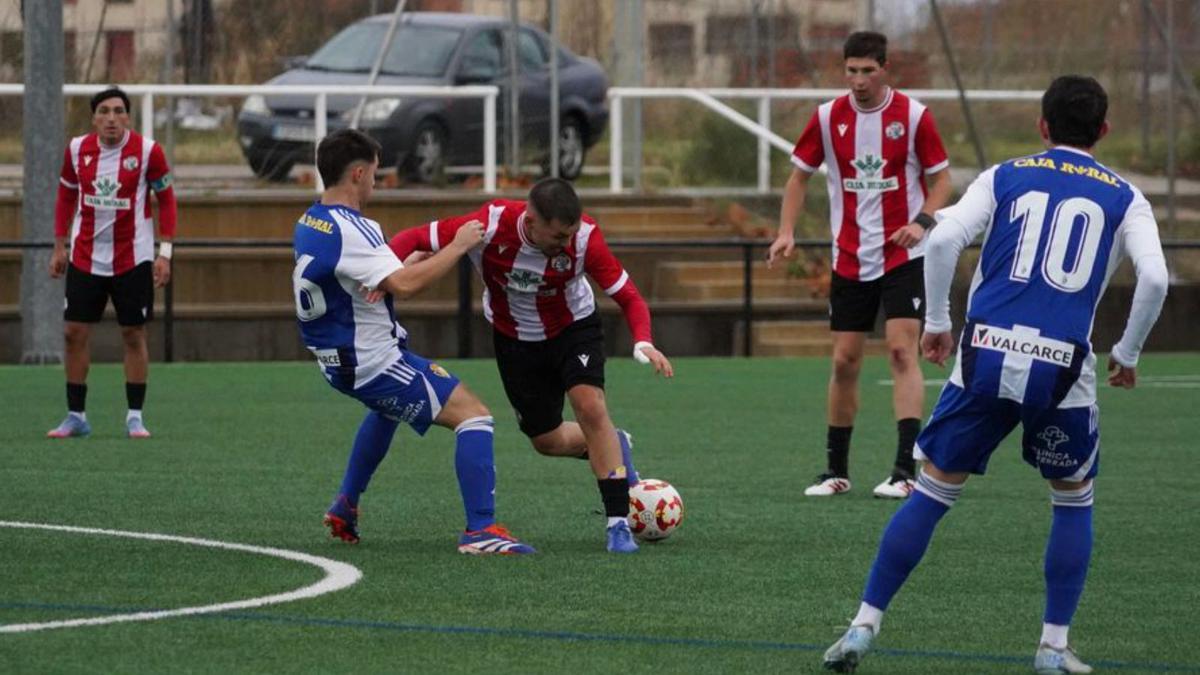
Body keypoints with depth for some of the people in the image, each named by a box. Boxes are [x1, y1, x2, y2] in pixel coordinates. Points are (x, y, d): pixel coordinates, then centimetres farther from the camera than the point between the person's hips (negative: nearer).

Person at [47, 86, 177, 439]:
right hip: (85, 258, 3)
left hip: (133, 258, -3)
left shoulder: (147, 151, -10)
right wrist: (60, 246, 9)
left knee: (134, 335, 1)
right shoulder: (77, 149, -2)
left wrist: (165, 253, -8)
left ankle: (135, 417, 10)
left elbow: (166, 200, -3)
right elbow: (66, 197, 12)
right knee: (74, 332, 0)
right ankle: (76, 416, 9)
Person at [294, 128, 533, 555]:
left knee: (388, 406, 41)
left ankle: (346, 507, 45)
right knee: (473, 415, -11)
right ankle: (480, 529, -19)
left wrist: (404, 266, 6)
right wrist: (459, 246, -21)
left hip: (338, 359, 10)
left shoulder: (308, 223, 8)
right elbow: (404, 285, -32)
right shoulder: (349, 230, -24)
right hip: (374, 361, -10)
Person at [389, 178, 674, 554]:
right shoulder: (490, 226, -32)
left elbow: (628, 296, -23)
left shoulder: (584, 237, -31)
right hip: (515, 339, 2)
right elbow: (413, 239, -24)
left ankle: (619, 523, -20)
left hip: (574, 328, -2)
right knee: (547, 442, 9)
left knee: (590, 406, -26)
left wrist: (643, 343, -42)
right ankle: (615, 447, 41)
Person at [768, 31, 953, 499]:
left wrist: (922, 222, -19)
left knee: (902, 351, -15)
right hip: (849, 259, 3)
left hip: (903, 255, -3)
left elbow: (941, 179, -1)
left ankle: (905, 471, -19)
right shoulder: (828, 118, 0)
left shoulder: (913, 116, -7)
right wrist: (786, 232, -3)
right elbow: (800, 176, 10)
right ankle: (836, 470, 18)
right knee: (844, 361, 6)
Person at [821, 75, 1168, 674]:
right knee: (1073, 500, 20)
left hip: (987, 353, 1)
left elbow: (942, 240, -2)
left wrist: (936, 322, 9)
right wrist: (1127, 354, 10)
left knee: (933, 491, 11)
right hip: (1063, 366, -1)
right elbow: (1154, 278, -4)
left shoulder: (1004, 177, 13)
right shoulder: (1123, 198, 11)